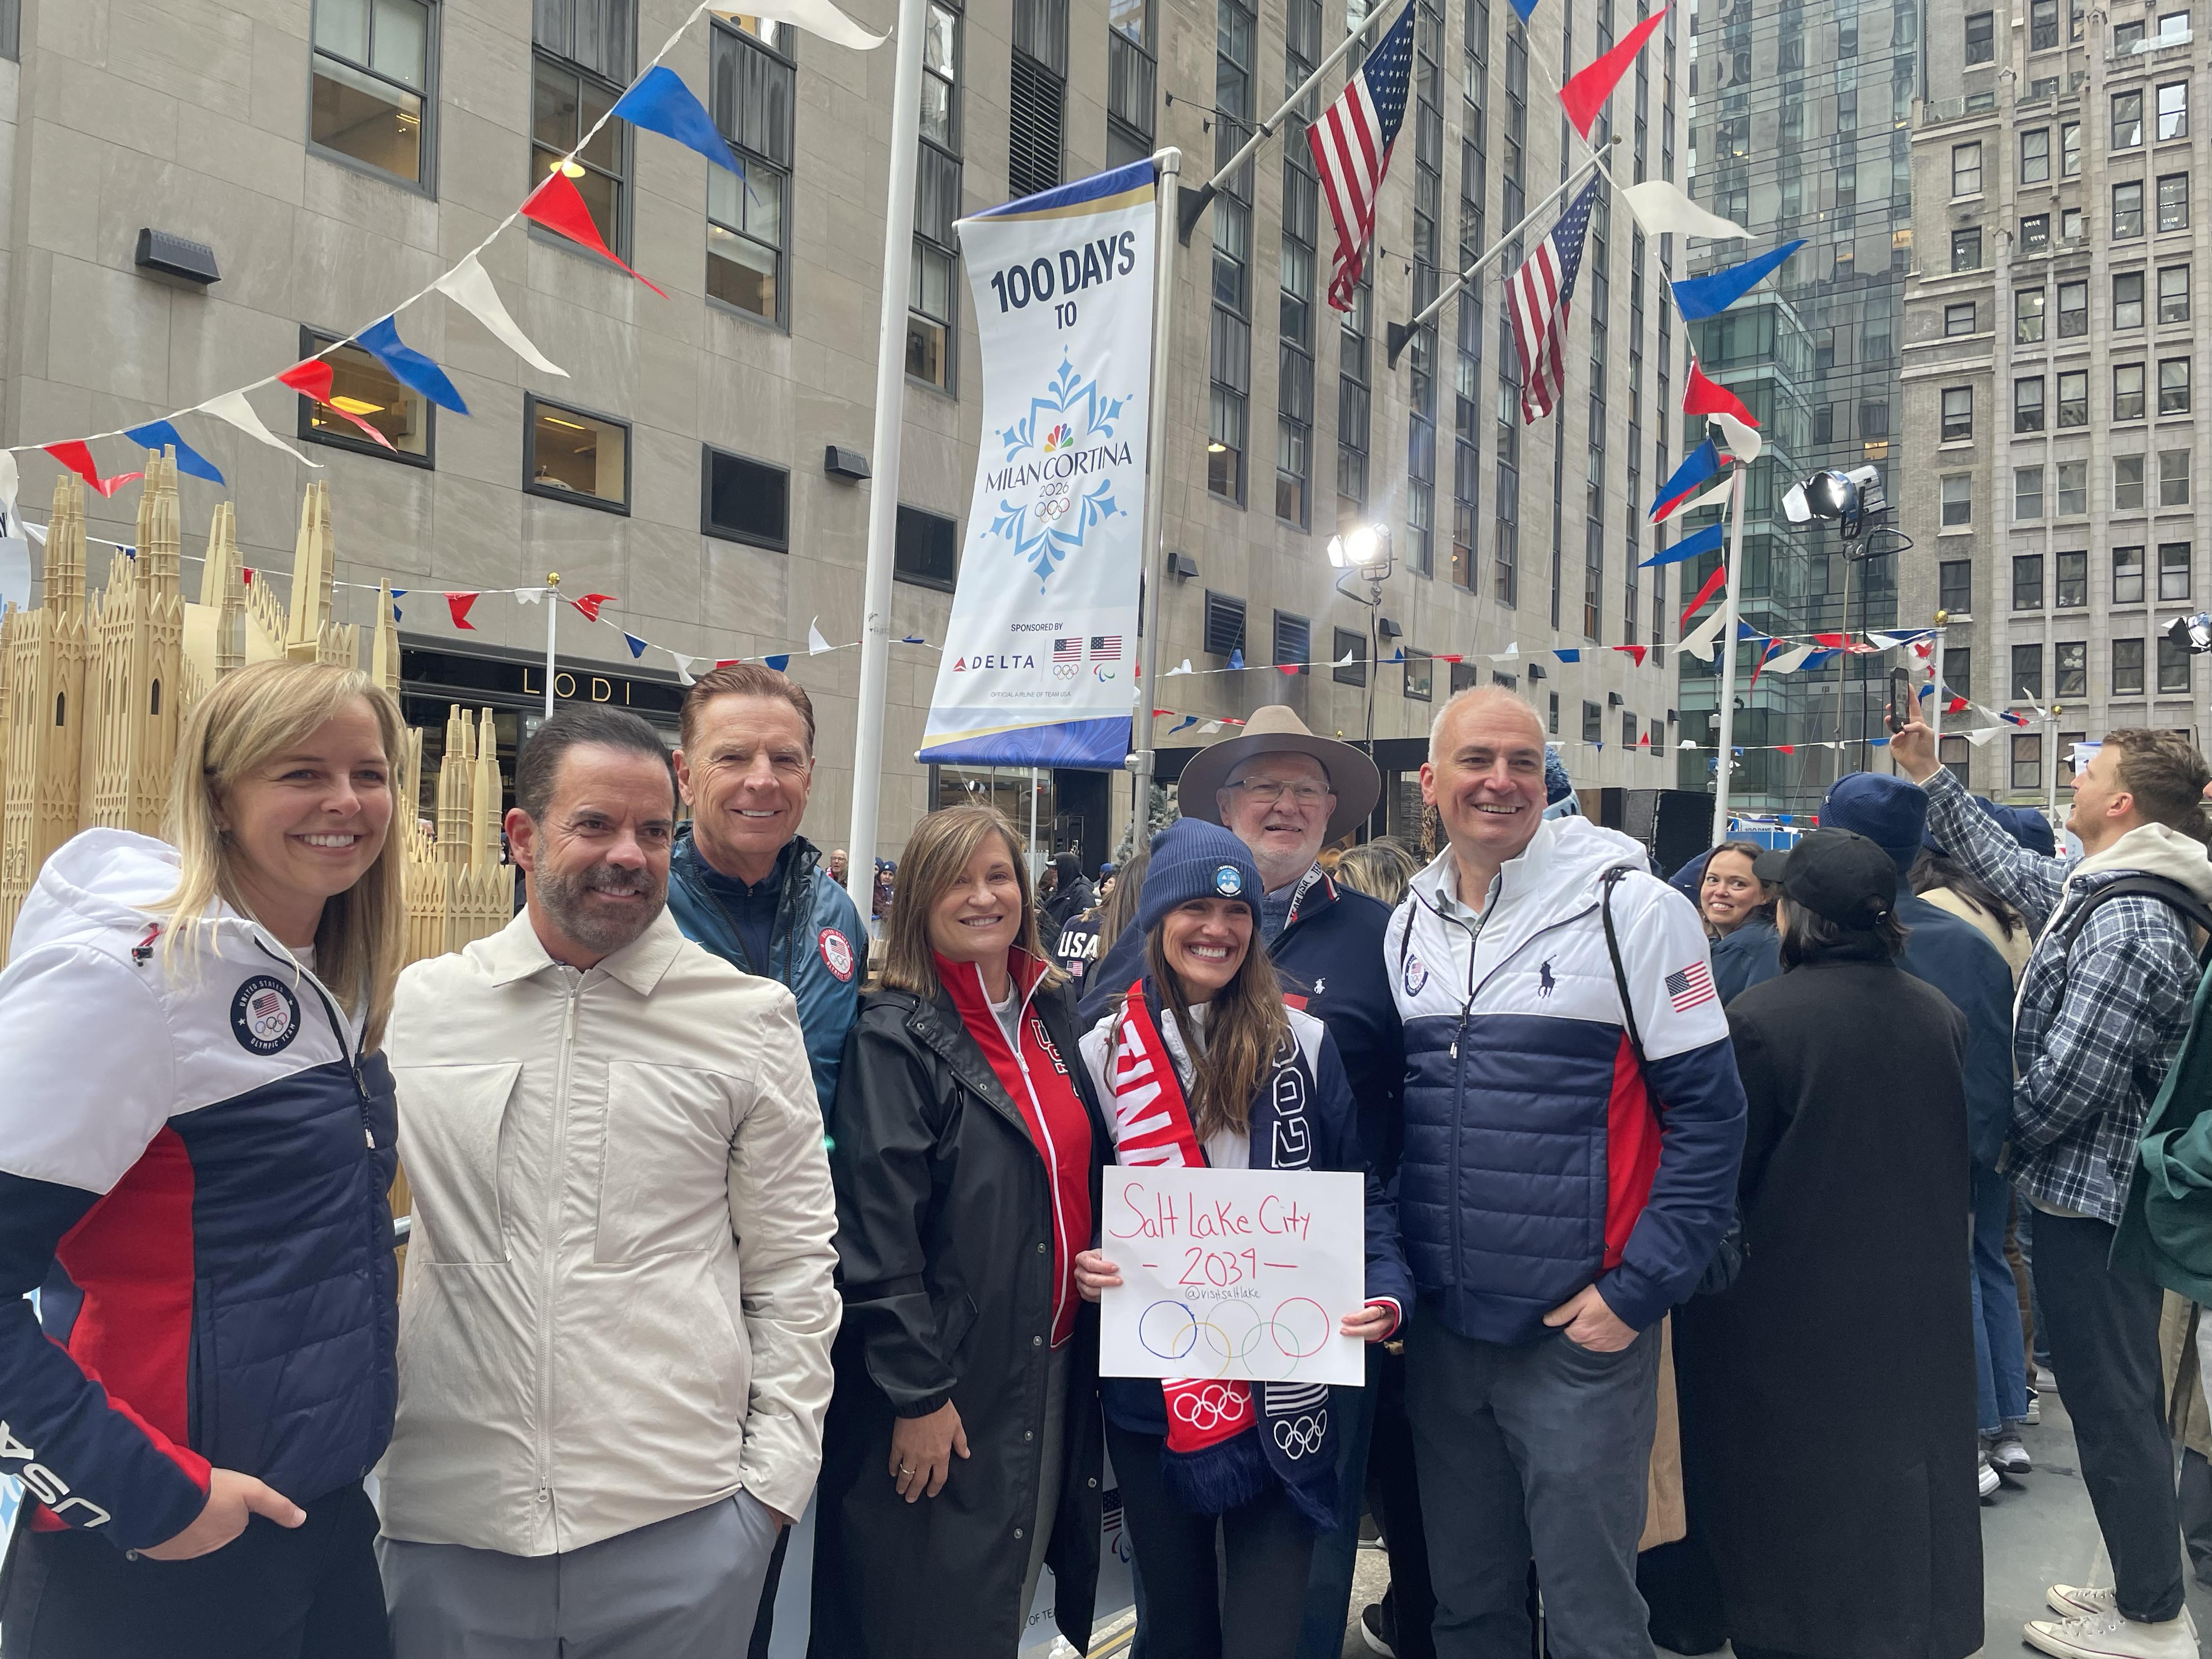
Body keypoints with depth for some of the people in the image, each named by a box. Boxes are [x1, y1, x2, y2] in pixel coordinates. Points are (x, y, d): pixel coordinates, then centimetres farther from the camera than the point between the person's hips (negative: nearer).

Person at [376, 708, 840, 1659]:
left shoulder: (751, 1020, -1)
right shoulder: (415, 1004, 2)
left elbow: (793, 1264, 2)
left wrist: (777, 1474, -1)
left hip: (679, 1523, -1)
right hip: (445, 1523, 2)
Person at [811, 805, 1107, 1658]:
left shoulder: (1053, 1014, 8)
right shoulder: (896, 1037, -13)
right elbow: (875, 1231, -17)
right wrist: (919, 1392, -18)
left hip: (1056, 1372, 6)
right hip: (941, 1393, -6)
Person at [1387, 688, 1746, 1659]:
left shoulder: (1630, 907, -7)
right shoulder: (1406, 926, 8)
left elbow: (1707, 1113, -8)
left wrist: (1638, 1290, -12)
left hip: (1581, 1332, -4)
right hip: (1438, 1331, 5)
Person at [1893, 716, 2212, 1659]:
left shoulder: (2127, 924, -22)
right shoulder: (2099, 893, 8)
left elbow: (2071, 1077, -24)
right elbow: (2007, 866, 23)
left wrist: (1997, 1138, -7)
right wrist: (1930, 778, 25)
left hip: (2088, 1199, -10)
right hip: (2108, 1191, 10)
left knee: (2111, 1407, 1)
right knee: (2123, 1402, 18)